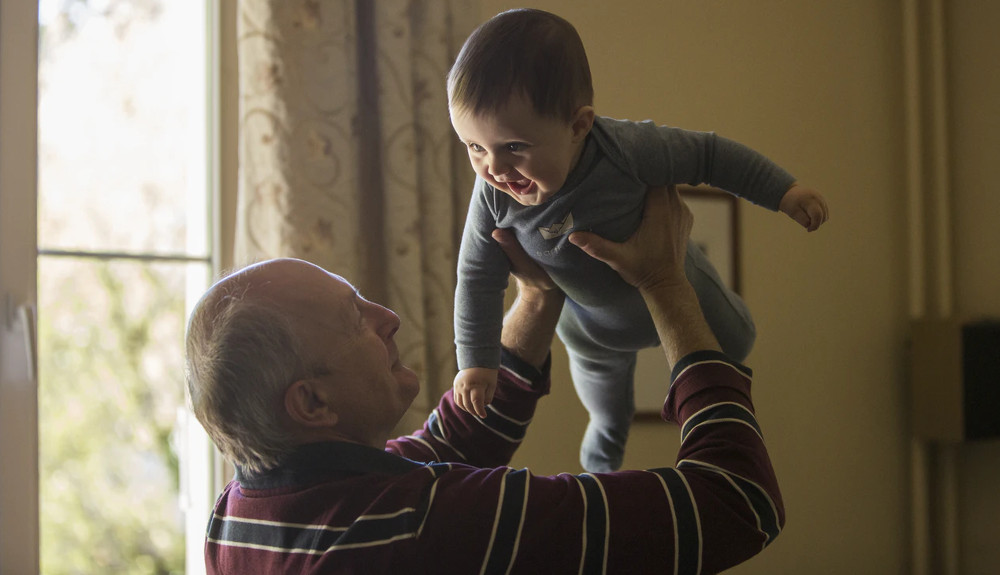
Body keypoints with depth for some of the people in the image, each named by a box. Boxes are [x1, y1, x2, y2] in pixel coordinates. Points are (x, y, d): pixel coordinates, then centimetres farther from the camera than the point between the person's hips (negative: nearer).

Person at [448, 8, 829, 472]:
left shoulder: (627, 150, -45)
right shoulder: (494, 196, -35)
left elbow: (707, 155, -28)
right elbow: (478, 277, -19)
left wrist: (783, 191, -22)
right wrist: (476, 361, -16)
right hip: (588, 319, 3)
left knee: (732, 343, 24)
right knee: (598, 371, 33)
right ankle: (608, 432, 69)